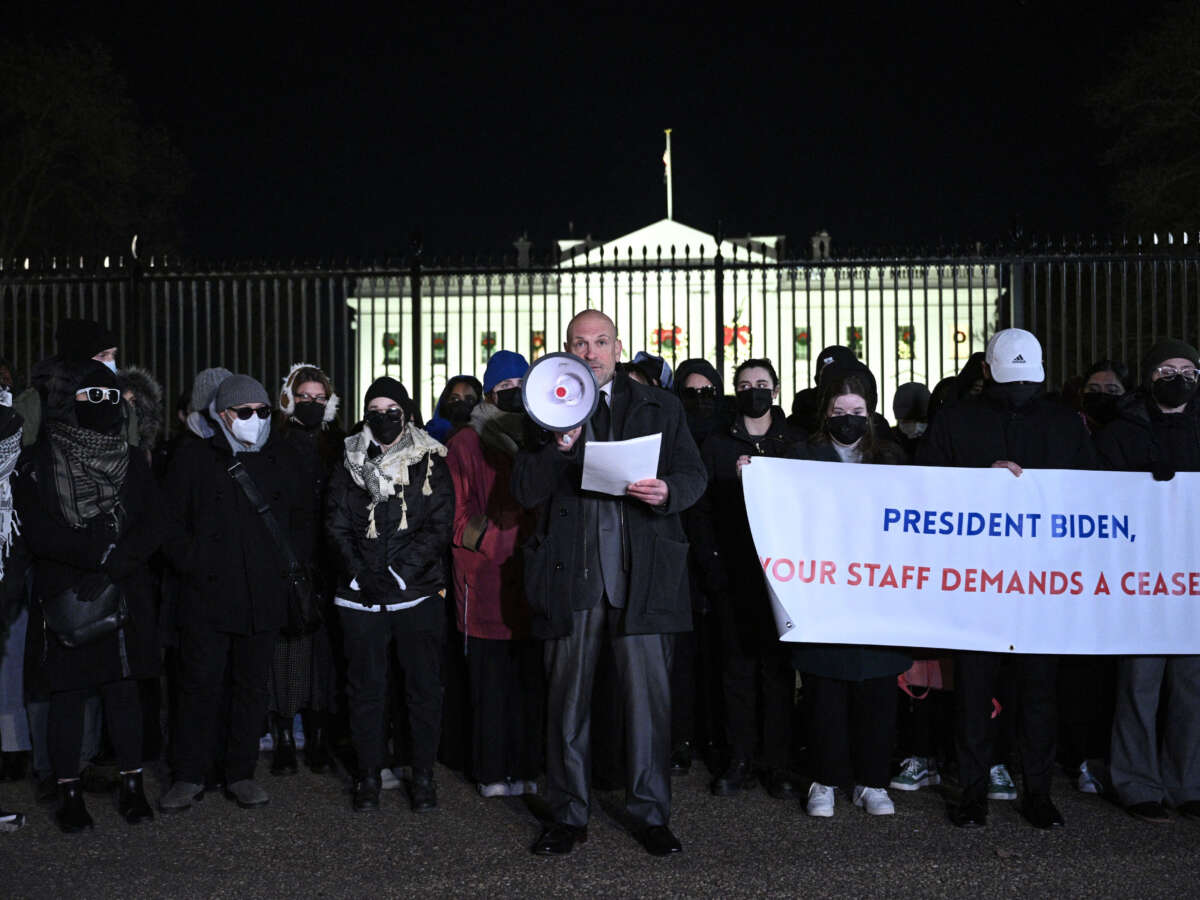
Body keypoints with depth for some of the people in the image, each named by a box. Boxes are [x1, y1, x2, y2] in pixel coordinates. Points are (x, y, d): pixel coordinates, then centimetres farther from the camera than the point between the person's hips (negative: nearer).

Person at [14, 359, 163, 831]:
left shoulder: (132, 460, 9)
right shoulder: (38, 463, -2)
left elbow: (153, 526, 2)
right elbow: (38, 532, -11)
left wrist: (120, 561, -15)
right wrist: (104, 552, -18)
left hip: (126, 597, 3)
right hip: (64, 598, -2)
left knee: (124, 690, 6)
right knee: (67, 695, 3)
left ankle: (132, 786, 14)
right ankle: (69, 794, 13)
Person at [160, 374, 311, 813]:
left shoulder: (284, 458, 8)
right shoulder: (193, 458, 2)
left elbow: (304, 515, 16)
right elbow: (171, 522, 4)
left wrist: (285, 562, 7)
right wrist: (194, 563, -6)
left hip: (264, 596, 2)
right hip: (206, 596, -2)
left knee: (252, 686, 8)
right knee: (200, 685, 0)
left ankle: (241, 774, 19)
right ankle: (189, 777, 12)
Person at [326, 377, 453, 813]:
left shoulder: (431, 462, 4)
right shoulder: (350, 464, 10)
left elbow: (440, 526, -2)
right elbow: (337, 526, 5)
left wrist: (397, 572, -11)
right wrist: (360, 573, -10)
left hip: (417, 593, -1)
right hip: (361, 596, 1)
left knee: (424, 686, 1)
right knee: (366, 686, 5)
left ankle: (423, 776, 13)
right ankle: (368, 774, 16)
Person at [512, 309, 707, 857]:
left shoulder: (659, 407, 12)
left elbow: (694, 475, 8)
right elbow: (525, 491, 2)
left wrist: (667, 492, -14)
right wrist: (559, 447, -15)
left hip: (642, 573, 0)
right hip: (570, 573, 1)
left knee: (648, 692, 2)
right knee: (567, 696, 8)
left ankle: (650, 812, 16)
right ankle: (568, 815, 20)